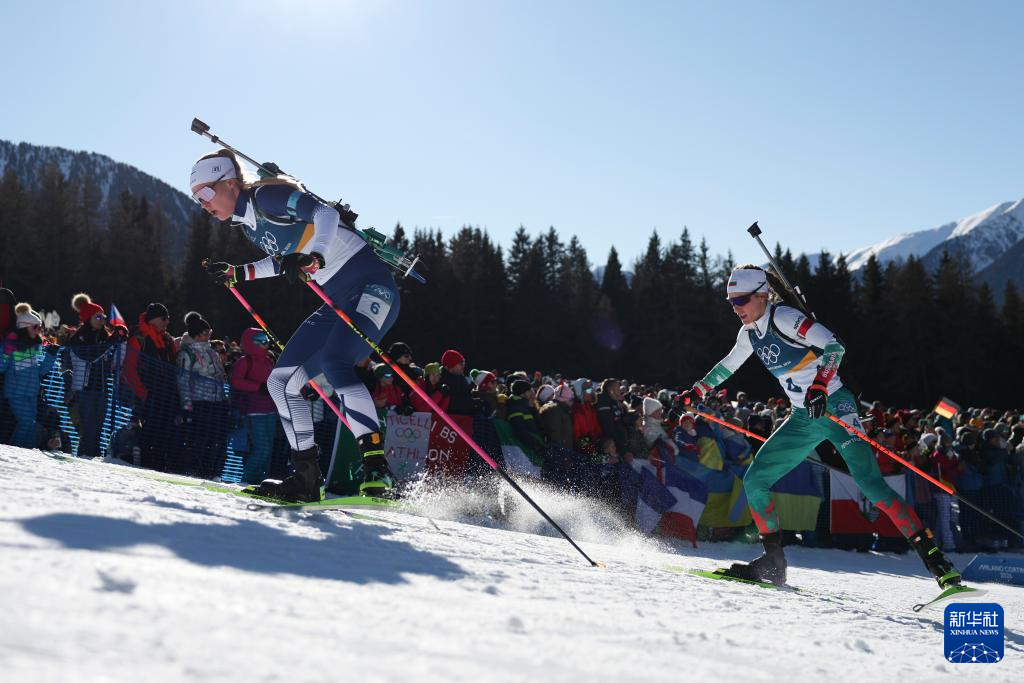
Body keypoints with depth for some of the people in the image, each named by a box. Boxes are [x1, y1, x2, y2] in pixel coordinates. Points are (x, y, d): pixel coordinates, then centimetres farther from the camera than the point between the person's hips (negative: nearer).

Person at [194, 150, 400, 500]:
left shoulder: (266, 196, -12)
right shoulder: (247, 223, 13)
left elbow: (326, 213, -26)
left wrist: (314, 257, -42)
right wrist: (237, 274, 22)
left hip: (371, 287, -10)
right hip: (338, 303, 10)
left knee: (333, 362, -32)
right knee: (281, 381, 4)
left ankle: (377, 471, -33)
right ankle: (306, 477, 7)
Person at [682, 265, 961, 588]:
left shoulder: (783, 318, -14)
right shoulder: (750, 334, 10)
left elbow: (833, 347, -25)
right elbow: (728, 365, 30)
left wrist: (819, 386, -38)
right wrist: (697, 391, 34)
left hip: (834, 407, -8)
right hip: (803, 419, 8)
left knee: (869, 482, -22)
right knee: (754, 480, 3)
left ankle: (931, 553, -20)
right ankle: (773, 561, 12)